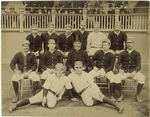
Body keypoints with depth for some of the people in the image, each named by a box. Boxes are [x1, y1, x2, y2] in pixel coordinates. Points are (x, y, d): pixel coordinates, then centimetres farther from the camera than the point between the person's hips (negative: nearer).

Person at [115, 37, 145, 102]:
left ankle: (137, 95, -9)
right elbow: (118, 64, 10)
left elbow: (139, 66, 1)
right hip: (124, 72, 0)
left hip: (134, 72, 0)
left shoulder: (137, 54, 9)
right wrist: (120, 69, -13)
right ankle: (121, 95, -9)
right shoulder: (122, 54, 12)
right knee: (116, 78, -31)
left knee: (142, 78, -31)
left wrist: (134, 72, -19)